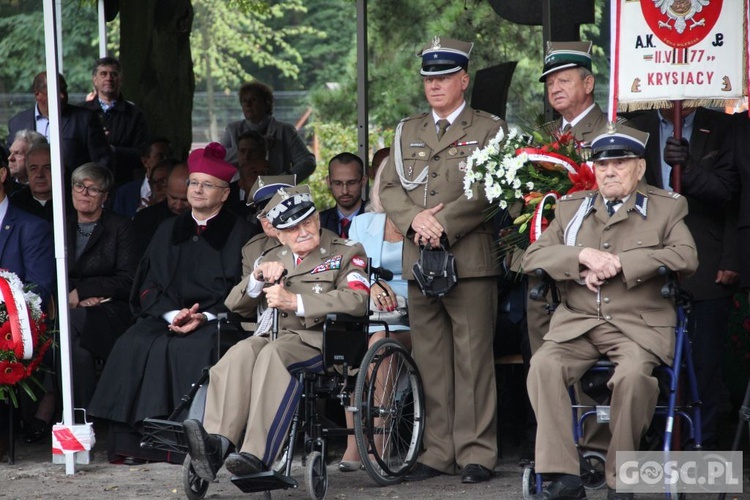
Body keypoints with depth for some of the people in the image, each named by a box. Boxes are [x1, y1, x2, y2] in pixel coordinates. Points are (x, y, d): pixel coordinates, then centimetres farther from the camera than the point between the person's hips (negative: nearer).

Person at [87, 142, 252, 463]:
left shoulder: (237, 233, 8)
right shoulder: (169, 231, 20)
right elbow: (148, 285, 13)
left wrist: (204, 317, -16)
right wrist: (172, 314, -8)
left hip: (216, 319, -4)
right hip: (167, 315, 4)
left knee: (195, 348, -35)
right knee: (134, 345, -25)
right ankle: (133, 439, -27)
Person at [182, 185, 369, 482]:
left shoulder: (346, 252, 12)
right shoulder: (274, 259, 30)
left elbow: (358, 301, -8)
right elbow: (235, 304, 24)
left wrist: (295, 301, -13)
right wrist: (259, 276, 3)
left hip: (318, 339, -5)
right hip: (276, 336, 5)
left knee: (273, 353, -36)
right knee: (241, 352, -31)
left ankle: (257, 455, -49)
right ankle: (216, 442, -50)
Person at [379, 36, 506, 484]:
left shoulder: (489, 129, 6)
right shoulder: (407, 132, 20)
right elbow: (390, 188, 12)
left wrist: (444, 223, -14)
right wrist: (414, 219, -7)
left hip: (470, 258, -4)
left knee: (473, 359, -5)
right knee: (431, 361, 5)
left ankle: (477, 452, -3)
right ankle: (439, 451, 9)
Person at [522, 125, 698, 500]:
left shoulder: (667, 208, 11)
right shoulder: (571, 208, 20)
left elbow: (686, 257, -7)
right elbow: (532, 257, 9)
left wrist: (619, 264, -13)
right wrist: (584, 255, -10)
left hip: (639, 325, -3)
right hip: (577, 324, 3)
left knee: (633, 373, -35)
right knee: (543, 366, -28)